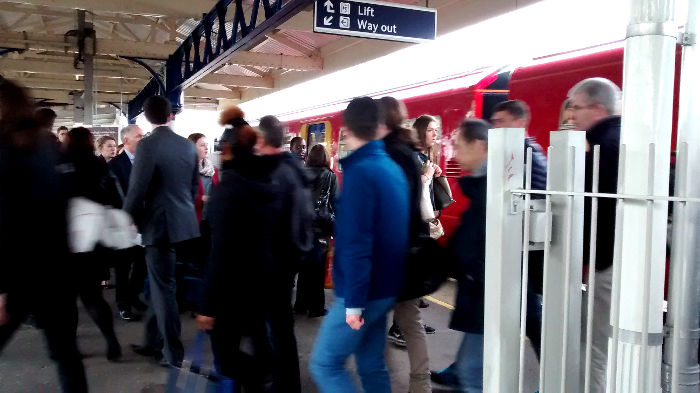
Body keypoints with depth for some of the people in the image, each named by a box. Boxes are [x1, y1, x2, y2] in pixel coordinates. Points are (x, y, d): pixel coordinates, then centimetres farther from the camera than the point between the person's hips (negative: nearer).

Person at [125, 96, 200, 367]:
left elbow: (137, 189, -15)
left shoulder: (147, 145, -13)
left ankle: (174, 354, 8)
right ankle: (152, 342, 31)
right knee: (160, 284, 19)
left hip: (159, 223, -7)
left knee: (163, 289, 2)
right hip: (182, 221, 7)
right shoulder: (188, 146, 6)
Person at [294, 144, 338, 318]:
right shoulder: (330, 176, -4)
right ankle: (316, 307, 10)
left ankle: (301, 304, 19)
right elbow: (335, 203, -4)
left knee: (304, 266, 12)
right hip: (321, 227, -2)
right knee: (317, 268, 5)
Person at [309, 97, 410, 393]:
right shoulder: (393, 168, 9)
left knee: (324, 364, 1)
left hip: (364, 290, -9)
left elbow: (356, 241, -24)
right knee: (372, 366, 17)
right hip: (385, 286, 9)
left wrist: (354, 301, -21)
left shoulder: (359, 171, -19)